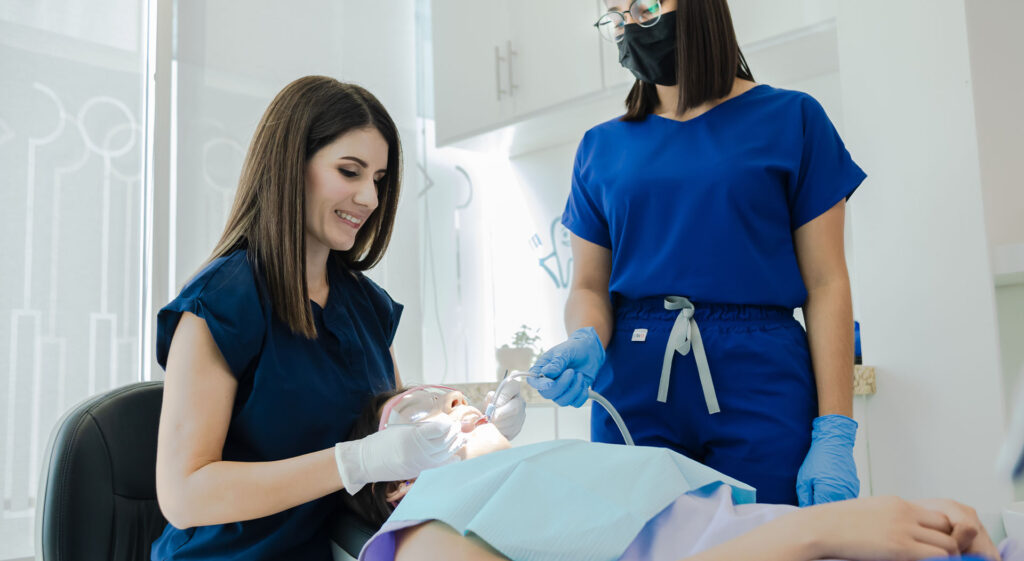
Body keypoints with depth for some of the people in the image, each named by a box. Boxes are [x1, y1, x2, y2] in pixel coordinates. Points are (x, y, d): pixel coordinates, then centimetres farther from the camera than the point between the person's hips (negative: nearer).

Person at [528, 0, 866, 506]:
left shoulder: (789, 118, 5)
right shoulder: (601, 147, 13)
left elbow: (826, 284, 0)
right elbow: (588, 288, 13)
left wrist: (835, 435, -8)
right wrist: (586, 344, -10)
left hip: (760, 387, -2)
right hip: (632, 396, 3)